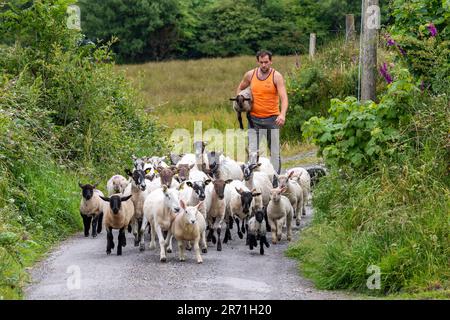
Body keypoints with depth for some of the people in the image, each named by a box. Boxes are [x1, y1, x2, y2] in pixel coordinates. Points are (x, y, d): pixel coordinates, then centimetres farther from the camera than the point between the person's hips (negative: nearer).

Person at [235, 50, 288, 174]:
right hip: (254, 118, 2)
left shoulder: (276, 76, -8)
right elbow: (240, 88, 23)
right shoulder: (250, 75, 3)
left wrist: (282, 114, -34)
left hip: (272, 119, -2)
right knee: (252, 151, 0)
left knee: (274, 151, 5)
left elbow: (284, 97, -18)